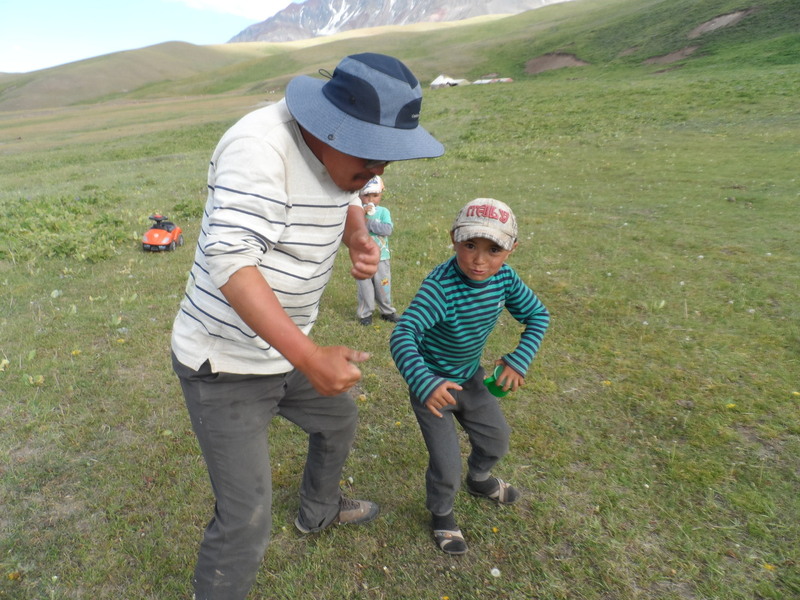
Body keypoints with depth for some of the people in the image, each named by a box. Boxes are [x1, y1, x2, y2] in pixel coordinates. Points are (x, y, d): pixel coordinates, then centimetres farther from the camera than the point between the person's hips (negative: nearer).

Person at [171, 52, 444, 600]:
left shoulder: (340, 149, -1)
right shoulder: (260, 148, -28)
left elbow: (349, 203, 16)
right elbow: (230, 263, -34)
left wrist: (359, 237, -8)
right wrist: (310, 358, -38)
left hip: (282, 351, 9)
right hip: (225, 368, -8)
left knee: (339, 420, 27)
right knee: (246, 520, -2)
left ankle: (319, 511, 56)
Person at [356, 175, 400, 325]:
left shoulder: (383, 211, -2)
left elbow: (388, 229, -18)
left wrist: (368, 224, -18)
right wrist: (361, 214, -25)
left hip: (381, 257, 1)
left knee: (383, 286, 12)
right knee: (365, 287, 6)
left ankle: (387, 311, 28)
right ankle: (365, 313, 21)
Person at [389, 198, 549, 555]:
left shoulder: (505, 278, -15)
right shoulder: (440, 286, -34)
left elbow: (538, 315, -1)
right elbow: (402, 335, -44)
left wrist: (520, 359, -14)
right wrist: (424, 384, -57)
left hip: (471, 377, 7)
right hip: (433, 383, -6)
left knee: (496, 439, 23)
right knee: (447, 464, -2)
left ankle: (479, 480, 58)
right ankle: (441, 513, 34)